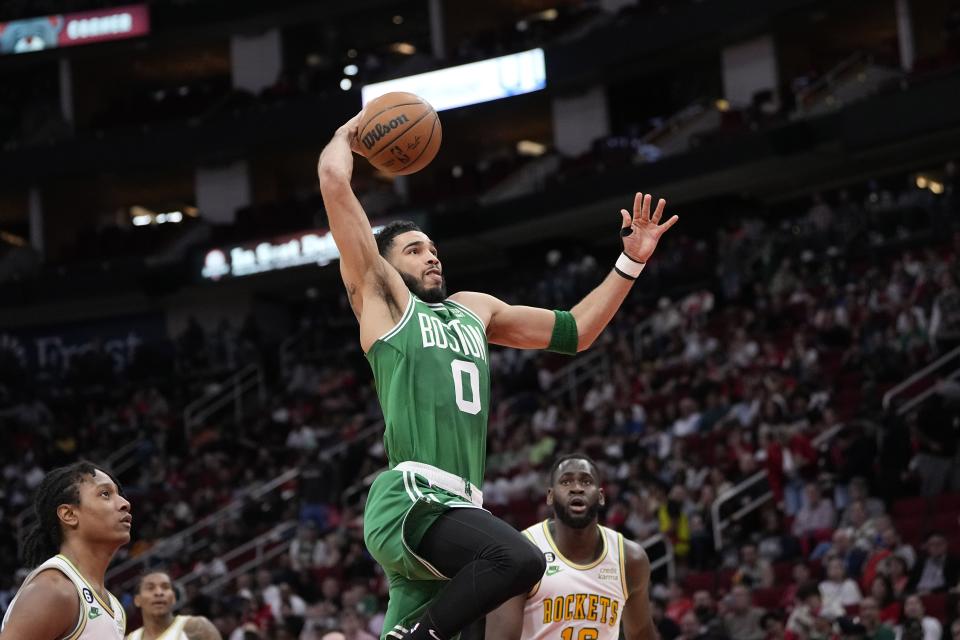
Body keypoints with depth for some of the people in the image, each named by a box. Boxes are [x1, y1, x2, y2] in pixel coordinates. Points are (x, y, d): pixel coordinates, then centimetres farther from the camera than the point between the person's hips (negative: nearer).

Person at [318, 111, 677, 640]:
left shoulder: (474, 310, 29)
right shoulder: (380, 297, 9)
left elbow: (574, 332, 34)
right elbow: (333, 178, 2)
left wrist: (630, 263, 26)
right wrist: (347, 135, 21)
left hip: (459, 507, 8)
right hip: (411, 502, -8)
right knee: (520, 559, -32)